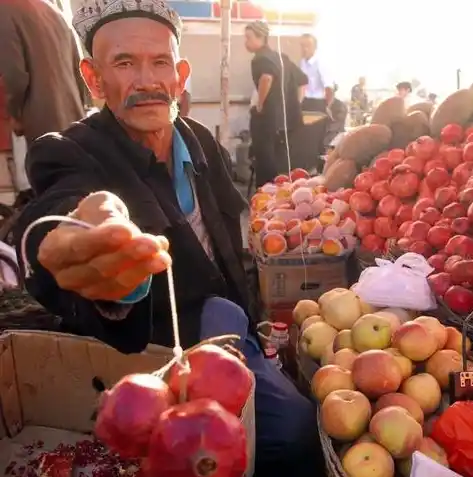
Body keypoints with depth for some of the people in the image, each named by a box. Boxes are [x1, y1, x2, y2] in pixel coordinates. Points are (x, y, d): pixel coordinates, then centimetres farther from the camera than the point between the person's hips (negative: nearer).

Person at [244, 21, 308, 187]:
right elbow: (302, 80, 23)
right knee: (282, 163, 15)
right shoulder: (281, 57, 15)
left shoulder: (260, 59, -10)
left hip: (268, 117, -8)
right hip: (288, 117, 8)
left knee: (266, 164, -2)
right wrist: (294, 103, 20)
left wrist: (260, 105, -21)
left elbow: (267, 77, -33)